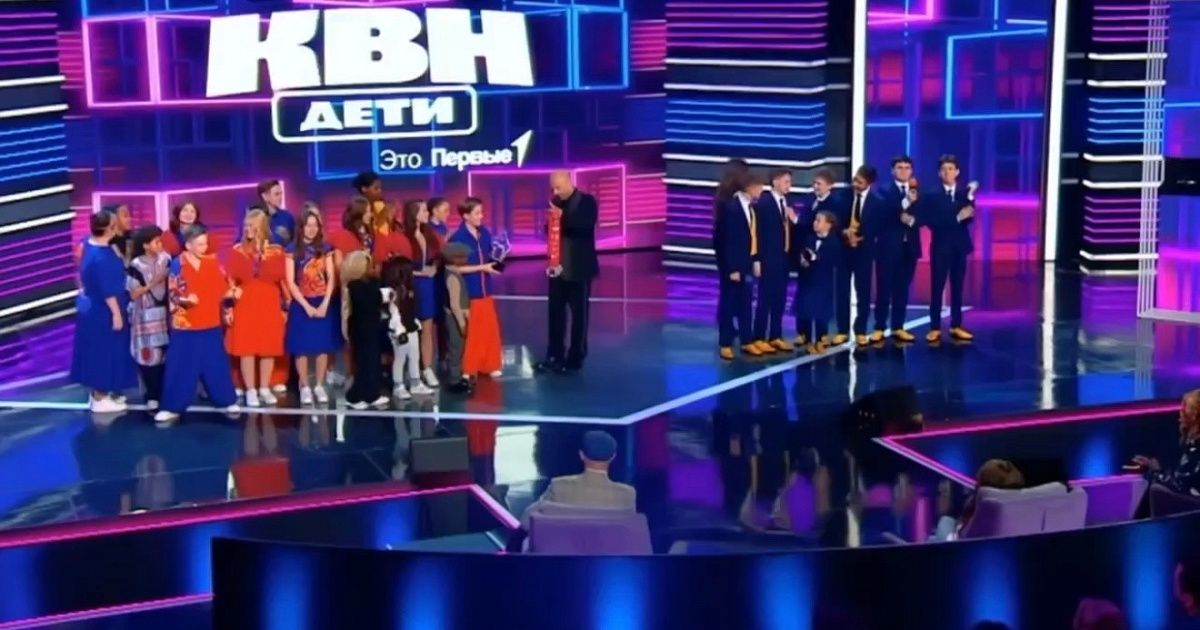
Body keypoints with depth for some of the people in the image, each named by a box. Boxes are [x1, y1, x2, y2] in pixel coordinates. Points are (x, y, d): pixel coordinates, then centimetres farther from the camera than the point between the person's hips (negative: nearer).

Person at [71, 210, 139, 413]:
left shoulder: (89, 244, 1)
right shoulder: (102, 257, -28)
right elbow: (108, 289, -24)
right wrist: (116, 314, -18)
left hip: (92, 308, 9)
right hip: (102, 312, -9)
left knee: (97, 352, 18)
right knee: (104, 352, 2)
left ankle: (98, 393, 29)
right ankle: (100, 400, 13)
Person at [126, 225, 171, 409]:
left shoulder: (165, 260, 0)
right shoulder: (136, 266, -9)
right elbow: (134, 294, -8)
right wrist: (153, 283, -16)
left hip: (163, 314, 3)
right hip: (145, 316, -3)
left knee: (165, 355, 4)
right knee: (149, 356, -1)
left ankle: (163, 394, 16)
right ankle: (152, 396, 9)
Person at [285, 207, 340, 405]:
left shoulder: (325, 248, 5)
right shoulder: (293, 250, -3)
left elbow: (331, 278, 2)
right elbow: (291, 282, -6)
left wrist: (325, 303, -9)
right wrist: (307, 306, -11)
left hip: (324, 303, 2)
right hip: (301, 304, -2)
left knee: (323, 346, 3)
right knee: (302, 347, -1)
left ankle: (320, 386, 12)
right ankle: (305, 387, 8)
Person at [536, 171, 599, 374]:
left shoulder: (587, 201, -7)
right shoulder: (556, 202, 7)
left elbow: (587, 226, -22)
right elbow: (551, 229, 13)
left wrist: (563, 217, -30)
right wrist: (550, 223, -10)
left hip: (578, 268, -5)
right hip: (558, 266, 5)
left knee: (579, 313, 3)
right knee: (555, 312, 8)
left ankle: (575, 358, 10)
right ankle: (554, 356, 15)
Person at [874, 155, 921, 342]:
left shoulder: (917, 191, 10)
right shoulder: (884, 190, 0)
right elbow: (883, 214, -16)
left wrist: (912, 220, -17)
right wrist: (905, 202, -27)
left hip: (909, 246, 3)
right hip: (889, 245, -3)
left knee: (902, 288, 7)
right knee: (884, 288, -3)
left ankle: (898, 328, 13)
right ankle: (879, 328, 1)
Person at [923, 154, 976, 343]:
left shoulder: (965, 192, 5)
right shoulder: (932, 194, -4)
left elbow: (968, 218, -8)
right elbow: (930, 221, -15)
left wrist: (970, 198, -23)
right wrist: (956, 218, -18)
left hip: (959, 246, 3)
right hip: (941, 246, -3)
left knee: (958, 288, 8)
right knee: (937, 288, -2)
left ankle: (956, 326, 15)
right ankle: (935, 328, 2)